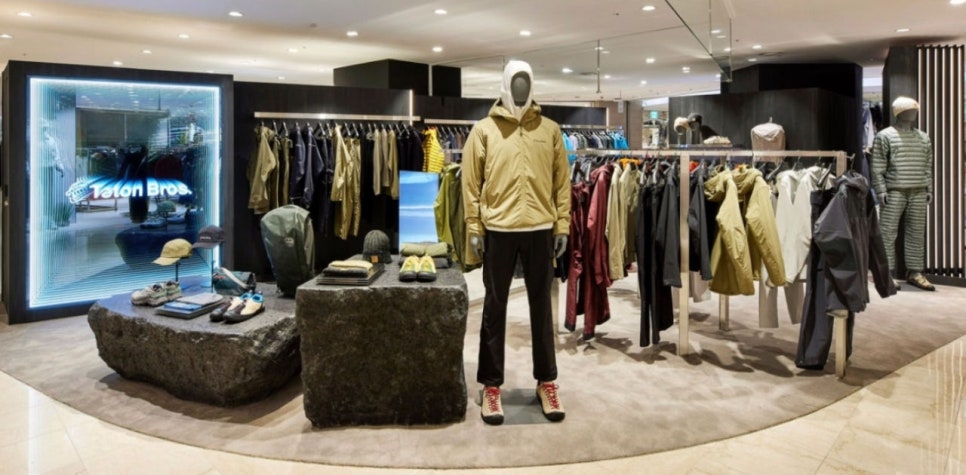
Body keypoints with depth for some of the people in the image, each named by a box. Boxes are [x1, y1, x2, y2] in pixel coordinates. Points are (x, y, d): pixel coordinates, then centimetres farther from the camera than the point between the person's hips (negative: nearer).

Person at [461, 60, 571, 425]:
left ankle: (546, 382, 24)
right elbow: (471, 183, 1)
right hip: (498, 230, -1)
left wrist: (562, 226, 2)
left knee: (541, 306, 10)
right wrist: (474, 229, -5)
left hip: (540, 229, 2)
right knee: (495, 307, 6)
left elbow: (562, 182, 8)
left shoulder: (550, 130, 8)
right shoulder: (483, 130, 3)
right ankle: (491, 385, 18)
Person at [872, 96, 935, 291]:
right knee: (888, 233, -6)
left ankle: (915, 272, 12)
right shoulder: (885, 136, 0)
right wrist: (881, 191, -11)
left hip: (919, 193, 5)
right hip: (895, 192, -5)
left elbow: (928, 167, 19)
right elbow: (877, 168, -4)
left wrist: (929, 190, 12)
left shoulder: (923, 138, 17)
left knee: (917, 233, 6)